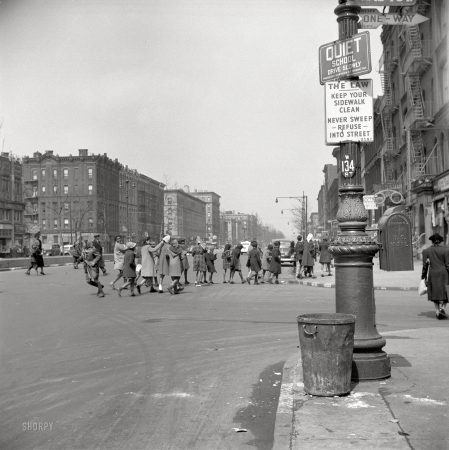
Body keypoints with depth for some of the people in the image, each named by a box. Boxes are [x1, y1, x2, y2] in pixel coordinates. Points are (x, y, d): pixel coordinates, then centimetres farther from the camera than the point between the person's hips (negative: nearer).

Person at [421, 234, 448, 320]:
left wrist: (423, 276, 8)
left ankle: (437, 311, 7)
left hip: (433, 274, 1)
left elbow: (425, 265, 0)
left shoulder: (426, 251, -1)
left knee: (435, 293, 11)